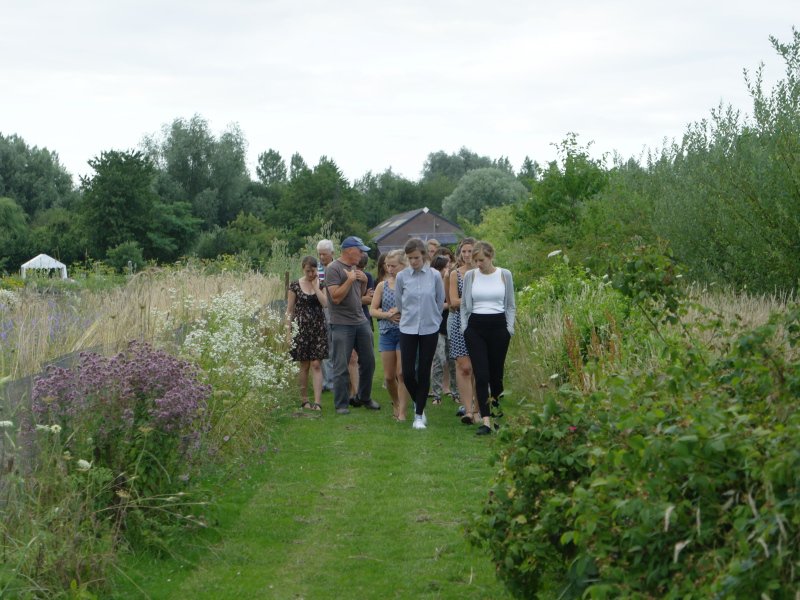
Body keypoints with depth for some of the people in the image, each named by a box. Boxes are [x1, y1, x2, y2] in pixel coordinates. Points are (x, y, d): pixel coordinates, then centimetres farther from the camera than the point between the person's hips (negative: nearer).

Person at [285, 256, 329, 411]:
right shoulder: (295, 285, 1)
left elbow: (325, 303, -12)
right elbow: (290, 310, 2)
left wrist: (315, 286, -10)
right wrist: (288, 333, -2)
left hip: (318, 328, 0)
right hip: (301, 328, 0)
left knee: (316, 365, -5)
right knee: (304, 366, 6)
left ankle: (317, 401, -9)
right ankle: (304, 399, 17)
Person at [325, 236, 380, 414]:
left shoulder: (355, 268, 14)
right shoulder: (333, 269, -10)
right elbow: (336, 297, -18)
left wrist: (364, 281, 4)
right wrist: (350, 279, -16)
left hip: (361, 322, 8)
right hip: (342, 324, -8)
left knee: (368, 362, 11)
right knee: (341, 367, -3)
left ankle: (365, 398, 26)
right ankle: (341, 404, 5)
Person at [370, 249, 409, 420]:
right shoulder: (382, 286, 8)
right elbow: (372, 310, 7)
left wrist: (402, 311, -19)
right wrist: (387, 315, -10)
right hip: (386, 333, 4)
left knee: (402, 374, -8)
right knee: (389, 376, 7)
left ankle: (402, 412, -2)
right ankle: (396, 403, 30)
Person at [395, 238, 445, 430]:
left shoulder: (435, 276, -5)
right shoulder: (402, 276, -3)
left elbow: (440, 302, 7)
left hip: (429, 330, -1)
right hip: (408, 329, 1)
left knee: (424, 372, 1)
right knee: (407, 372, -3)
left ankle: (419, 415, 11)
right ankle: (418, 404, 26)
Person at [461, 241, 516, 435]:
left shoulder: (505, 275, 2)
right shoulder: (470, 276, 4)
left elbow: (511, 305, 8)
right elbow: (464, 305, 12)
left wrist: (509, 328, 0)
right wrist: (464, 328, 4)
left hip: (498, 326, 0)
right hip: (475, 327, 0)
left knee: (496, 374, 6)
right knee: (481, 375, -9)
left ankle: (497, 411, 30)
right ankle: (486, 421, -12)